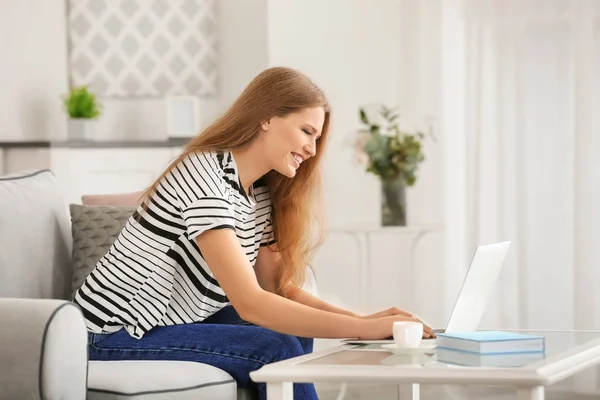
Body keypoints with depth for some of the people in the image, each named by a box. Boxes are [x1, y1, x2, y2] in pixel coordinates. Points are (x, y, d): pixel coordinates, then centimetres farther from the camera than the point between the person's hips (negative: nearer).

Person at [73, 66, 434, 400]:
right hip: (121, 337, -9)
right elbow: (250, 303, -30)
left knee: (295, 334, -1)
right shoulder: (205, 177, -24)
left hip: (173, 322, 9)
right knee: (278, 350, -18)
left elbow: (278, 289, 3)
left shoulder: (262, 193, 6)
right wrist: (363, 330, -32)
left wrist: (362, 319, -13)